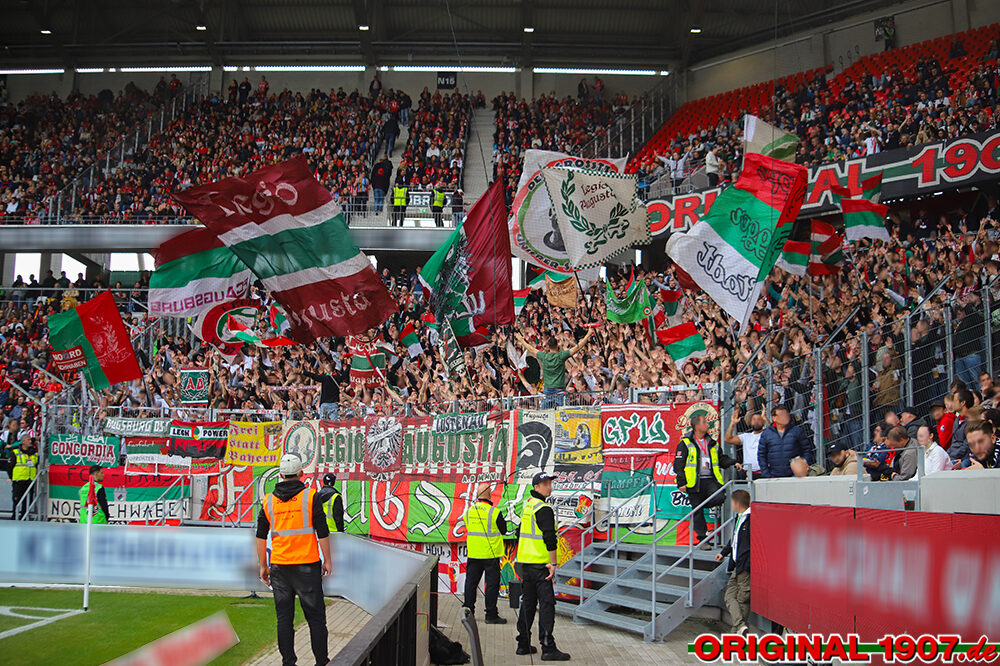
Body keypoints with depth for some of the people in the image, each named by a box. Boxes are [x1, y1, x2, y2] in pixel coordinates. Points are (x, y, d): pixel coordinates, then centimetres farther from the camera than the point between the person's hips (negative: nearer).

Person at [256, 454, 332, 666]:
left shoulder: (269, 500, 6)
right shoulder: (310, 497, -5)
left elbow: (260, 537, 8)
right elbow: (322, 533, -6)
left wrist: (263, 566, 16)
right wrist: (327, 560, 4)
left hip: (279, 567, 3)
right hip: (307, 566, -3)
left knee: (284, 618, 8)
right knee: (315, 616, 5)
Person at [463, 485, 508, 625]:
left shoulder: (469, 511, 2)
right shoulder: (494, 512, -14)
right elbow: (503, 530, -4)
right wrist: (503, 521, 14)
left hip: (473, 553, 5)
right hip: (490, 553, -5)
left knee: (471, 582, 13)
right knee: (492, 583, 2)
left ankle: (468, 611, 19)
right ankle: (491, 615, 3)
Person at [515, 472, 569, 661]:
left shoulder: (527, 505, 14)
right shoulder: (544, 509, -14)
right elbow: (550, 538, -20)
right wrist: (553, 562, -16)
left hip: (524, 561, 9)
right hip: (540, 564, -9)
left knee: (527, 603, 15)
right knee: (547, 603, -8)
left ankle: (523, 644, 19)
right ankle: (548, 648, -11)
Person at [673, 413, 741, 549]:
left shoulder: (712, 444, 16)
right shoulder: (685, 444, 0)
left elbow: (722, 459, 25)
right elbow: (678, 464, -2)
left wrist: (734, 463, 6)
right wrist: (681, 482, -9)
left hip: (710, 480, 4)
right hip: (695, 483, -4)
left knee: (719, 497, -22)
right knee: (698, 512, -2)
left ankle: (696, 507, 6)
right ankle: (703, 539, 8)